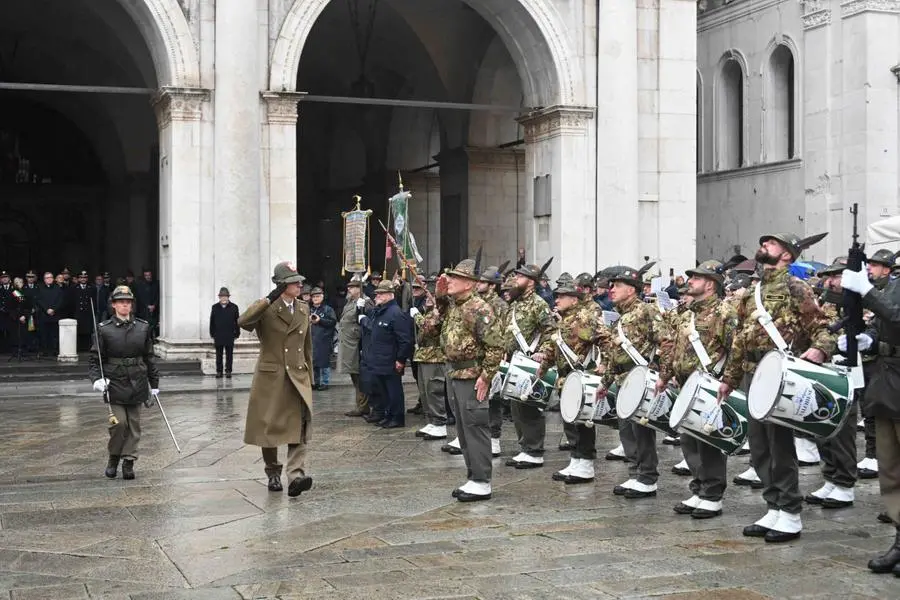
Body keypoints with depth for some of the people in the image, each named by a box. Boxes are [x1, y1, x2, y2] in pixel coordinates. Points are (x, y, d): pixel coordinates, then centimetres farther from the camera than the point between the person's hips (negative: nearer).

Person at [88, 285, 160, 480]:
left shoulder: (143, 327, 6)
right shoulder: (104, 329, -1)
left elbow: (149, 358, 11)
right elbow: (95, 358, 0)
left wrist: (154, 385, 12)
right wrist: (97, 378, -16)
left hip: (137, 384, 3)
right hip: (114, 382, -3)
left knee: (134, 425, 4)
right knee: (119, 423, -8)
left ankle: (129, 462, 14)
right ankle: (113, 457, 15)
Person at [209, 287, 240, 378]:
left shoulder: (234, 307, 0)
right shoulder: (215, 307, 4)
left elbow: (237, 322, 2)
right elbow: (212, 322, 7)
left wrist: (237, 334, -1)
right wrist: (212, 334, 3)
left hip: (230, 336, -1)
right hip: (218, 336, 1)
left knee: (229, 354, 4)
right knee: (219, 355, 6)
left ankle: (228, 371, 11)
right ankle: (219, 371, 12)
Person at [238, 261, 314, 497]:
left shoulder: (304, 309, 11)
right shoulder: (266, 309, -5)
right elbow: (242, 322, -27)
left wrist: (309, 375, 19)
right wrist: (270, 299, -26)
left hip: (297, 376, 3)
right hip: (270, 377, -3)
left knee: (299, 425, -12)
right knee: (269, 427, 6)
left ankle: (296, 475, -21)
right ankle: (273, 473, 25)